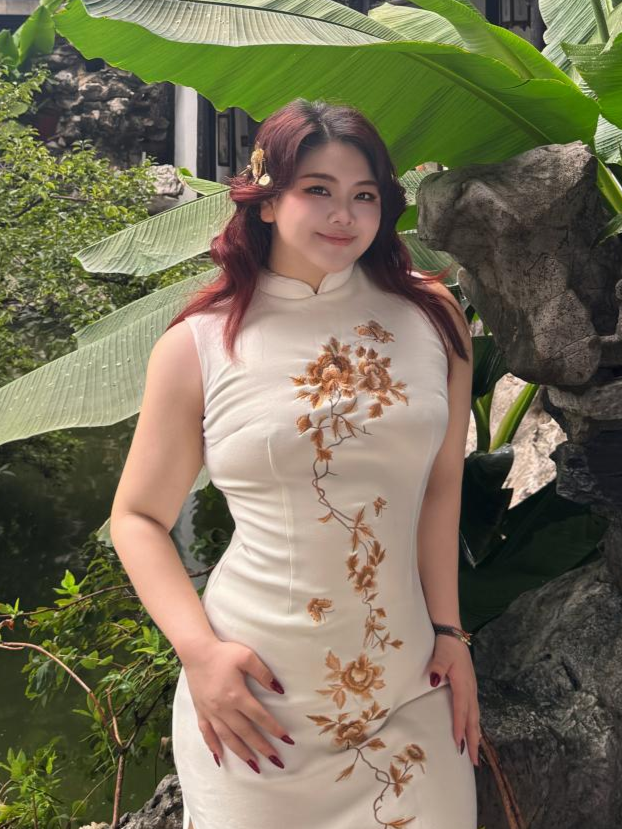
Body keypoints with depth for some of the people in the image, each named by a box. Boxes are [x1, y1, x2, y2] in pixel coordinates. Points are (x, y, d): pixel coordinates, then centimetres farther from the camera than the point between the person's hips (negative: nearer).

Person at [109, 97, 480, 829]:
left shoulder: (430, 318, 0)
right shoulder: (198, 347, -5)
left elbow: (442, 486, 4)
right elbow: (138, 519, 1)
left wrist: (448, 629, 3)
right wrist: (199, 652, -9)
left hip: (409, 686, 2)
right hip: (259, 693, -1)